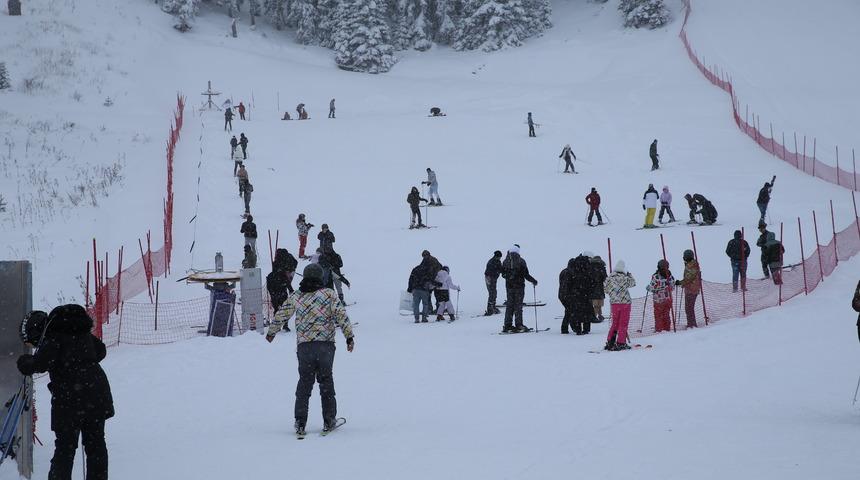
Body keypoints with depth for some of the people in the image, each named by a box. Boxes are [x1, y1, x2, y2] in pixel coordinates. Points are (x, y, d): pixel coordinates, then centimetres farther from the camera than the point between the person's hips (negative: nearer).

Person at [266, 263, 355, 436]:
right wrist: (349, 336, -4)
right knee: (326, 381, 10)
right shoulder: (329, 294, 0)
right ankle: (329, 420, 10)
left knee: (304, 383, 9)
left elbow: (281, 315, 16)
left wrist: (271, 332, 32)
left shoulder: (295, 297, 7)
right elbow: (341, 315, -7)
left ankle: (300, 423, 3)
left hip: (304, 346, 1)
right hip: (325, 344, -1)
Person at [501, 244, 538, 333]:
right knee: (518, 305, 0)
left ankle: (507, 325, 10)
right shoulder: (521, 261, -11)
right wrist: (533, 281, 3)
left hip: (509, 286, 4)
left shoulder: (505, 261, 1)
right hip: (519, 286, -4)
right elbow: (526, 275, -11)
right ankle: (518, 326, -1)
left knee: (509, 305, 11)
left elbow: (503, 274, 7)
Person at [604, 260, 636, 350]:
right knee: (623, 324, 4)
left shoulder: (609, 278, -1)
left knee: (615, 323, 15)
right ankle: (620, 343, 2)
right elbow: (633, 283, 7)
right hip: (625, 302, -4)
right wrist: (629, 274, 20)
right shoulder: (625, 278, -11)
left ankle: (610, 342, 12)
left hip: (614, 303, 4)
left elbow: (606, 289, 8)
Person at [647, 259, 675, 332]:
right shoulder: (669, 276, -5)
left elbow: (652, 288, -16)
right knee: (666, 315, 18)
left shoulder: (655, 277, -20)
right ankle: (667, 328, 22)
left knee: (658, 315, 7)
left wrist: (648, 287, 5)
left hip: (658, 300, -4)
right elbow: (672, 287, 6)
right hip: (668, 298, 4)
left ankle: (659, 330, 8)